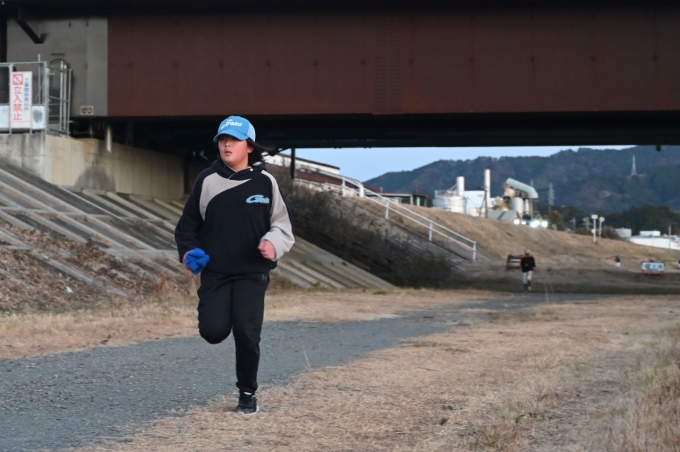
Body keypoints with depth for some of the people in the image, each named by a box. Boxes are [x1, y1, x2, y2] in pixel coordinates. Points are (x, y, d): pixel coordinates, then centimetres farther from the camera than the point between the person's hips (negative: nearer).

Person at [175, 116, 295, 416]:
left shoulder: (264, 182, 0)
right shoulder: (207, 180, 2)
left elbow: (283, 224, 5)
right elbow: (188, 223, 12)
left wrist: (273, 244, -15)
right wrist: (188, 251, -4)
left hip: (252, 273, -1)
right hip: (214, 272, 1)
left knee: (246, 333, -9)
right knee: (213, 332, -12)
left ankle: (247, 394, 11)